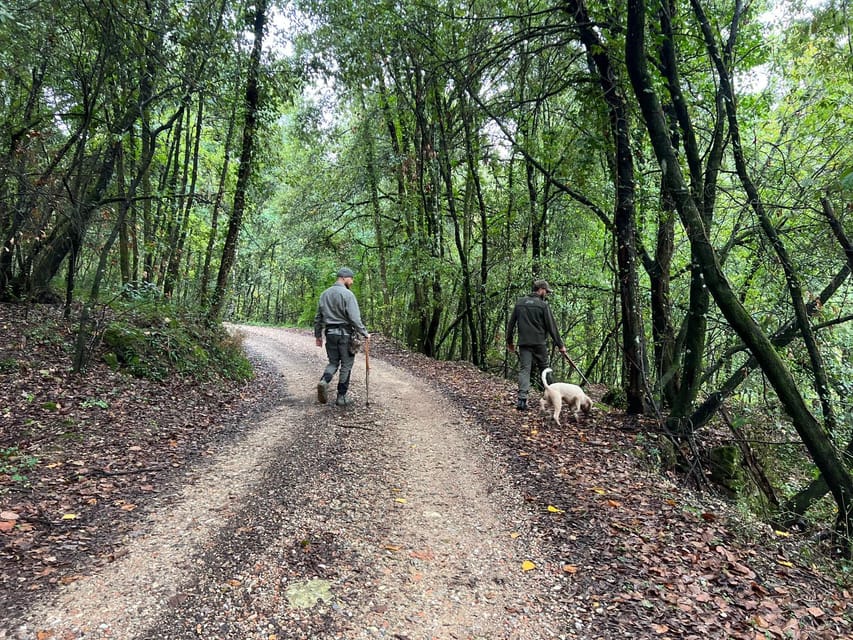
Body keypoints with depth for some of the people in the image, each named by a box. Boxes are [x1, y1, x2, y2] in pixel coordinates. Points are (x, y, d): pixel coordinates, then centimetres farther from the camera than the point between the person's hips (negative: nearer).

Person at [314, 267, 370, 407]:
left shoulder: (324, 294, 10)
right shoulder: (347, 294, -12)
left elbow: (318, 317, 14)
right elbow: (355, 318, -17)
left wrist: (318, 335, 21)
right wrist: (365, 333, -7)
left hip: (330, 333, 6)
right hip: (345, 333, -6)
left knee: (333, 362, 17)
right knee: (346, 365, 6)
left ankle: (324, 381, -11)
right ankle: (341, 397, 10)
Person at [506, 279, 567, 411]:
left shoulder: (520, 302, 9)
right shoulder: (543, 305, -5)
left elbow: (511, 323, 11)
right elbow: (551, 327, -5)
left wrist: (509, 341, 20)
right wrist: (560, 345, 0)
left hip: (523, 343, 3)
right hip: (539, 343, -3)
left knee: (524, 369, -1)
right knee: (545, 368, 12)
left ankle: (522, 399, -13)